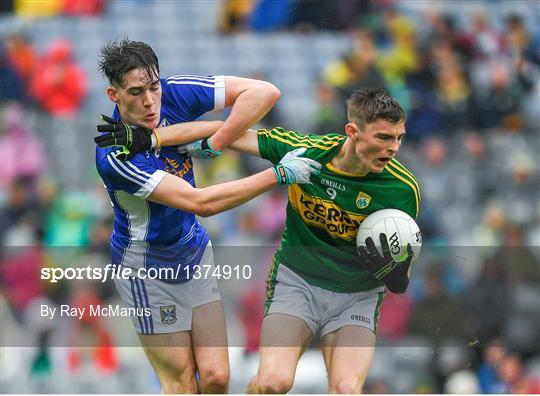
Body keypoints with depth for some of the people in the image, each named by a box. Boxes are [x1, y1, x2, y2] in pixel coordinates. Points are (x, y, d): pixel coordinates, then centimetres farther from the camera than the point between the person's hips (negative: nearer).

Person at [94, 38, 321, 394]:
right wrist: (280, 174, -33)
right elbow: (201, 202, -33)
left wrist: (212, 145, -23)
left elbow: (264, 92, -16)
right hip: (147, 268, -5)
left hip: (193, 252, 5)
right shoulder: (114, 156, -29)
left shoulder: (173, 93, -14)